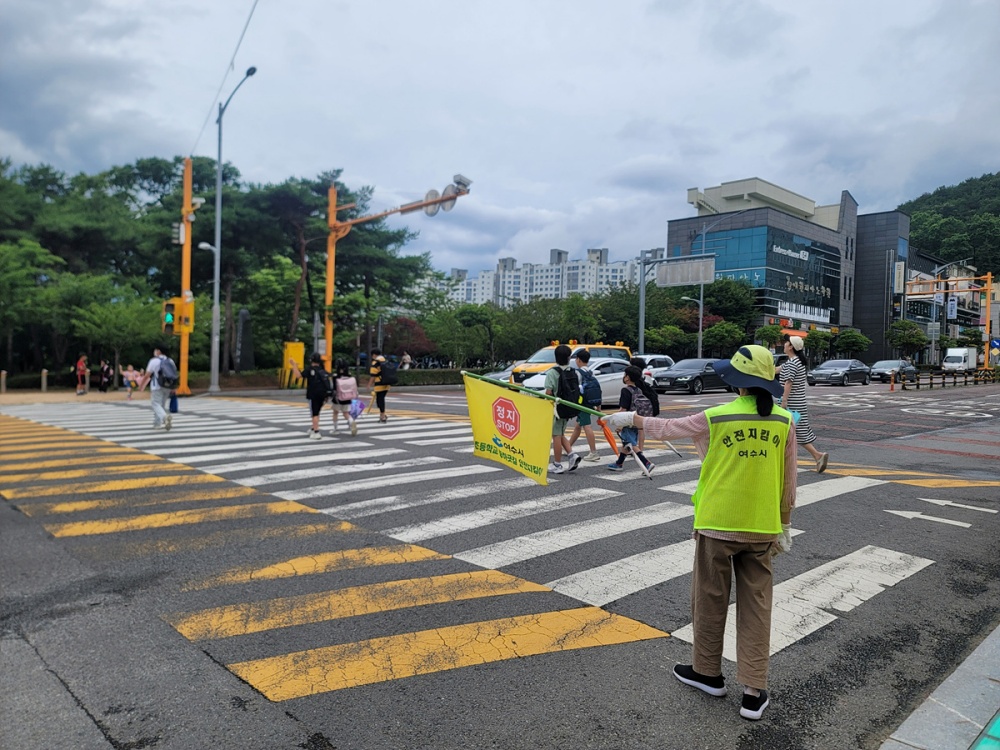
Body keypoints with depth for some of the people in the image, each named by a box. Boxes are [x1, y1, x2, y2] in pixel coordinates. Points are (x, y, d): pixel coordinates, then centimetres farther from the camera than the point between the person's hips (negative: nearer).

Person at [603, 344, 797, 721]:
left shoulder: (715, 418, -12)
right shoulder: (783, 421, -3)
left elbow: (667, 427, 2)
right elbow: (788, 482, 3)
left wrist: (631, 418, 18)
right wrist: (784, 525, 14)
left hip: (717, 525, -3)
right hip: (762, 529, 3)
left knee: (710, 601, 14)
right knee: (756, 608, 10)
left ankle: (707, 672, 31)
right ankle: (754, 693, 16)